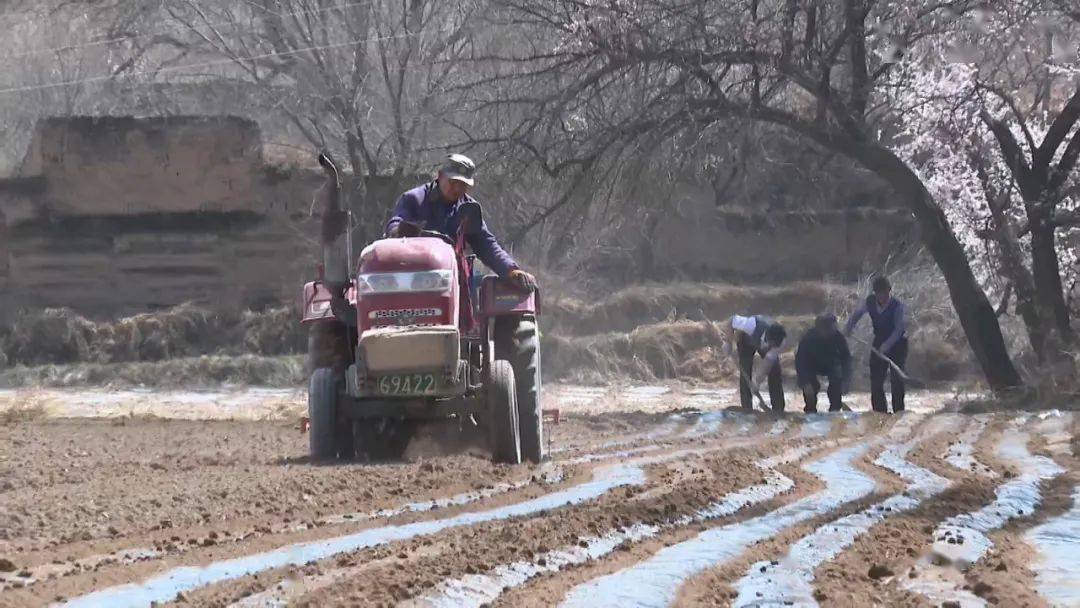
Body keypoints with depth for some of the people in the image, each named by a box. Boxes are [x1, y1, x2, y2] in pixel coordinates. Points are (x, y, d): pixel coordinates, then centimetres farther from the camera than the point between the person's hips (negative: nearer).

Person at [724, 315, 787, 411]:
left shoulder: (779, 342, -38)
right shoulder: (752, 326, -46)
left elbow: (769, 361, -36)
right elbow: (732, 320, -29)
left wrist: (757, 381, -43)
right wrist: (728, 343, -24)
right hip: (747, 340, -1)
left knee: (775, 372, -10)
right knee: (745, 372, -13)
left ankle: (778, 410, -1)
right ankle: (747, 409, -5)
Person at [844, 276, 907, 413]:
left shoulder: (897, 305, -22)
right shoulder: (870, 302, -8)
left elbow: (899, 329, -25)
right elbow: (857, 314, 11)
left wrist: (887, 345, -36)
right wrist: (847, 329, -1)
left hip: (897, 343, -5)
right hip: (879, 342, 5)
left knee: (896, 378, -11)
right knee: (875, 377, 1)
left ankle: (898, 411, -5)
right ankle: (879, 411, 9)